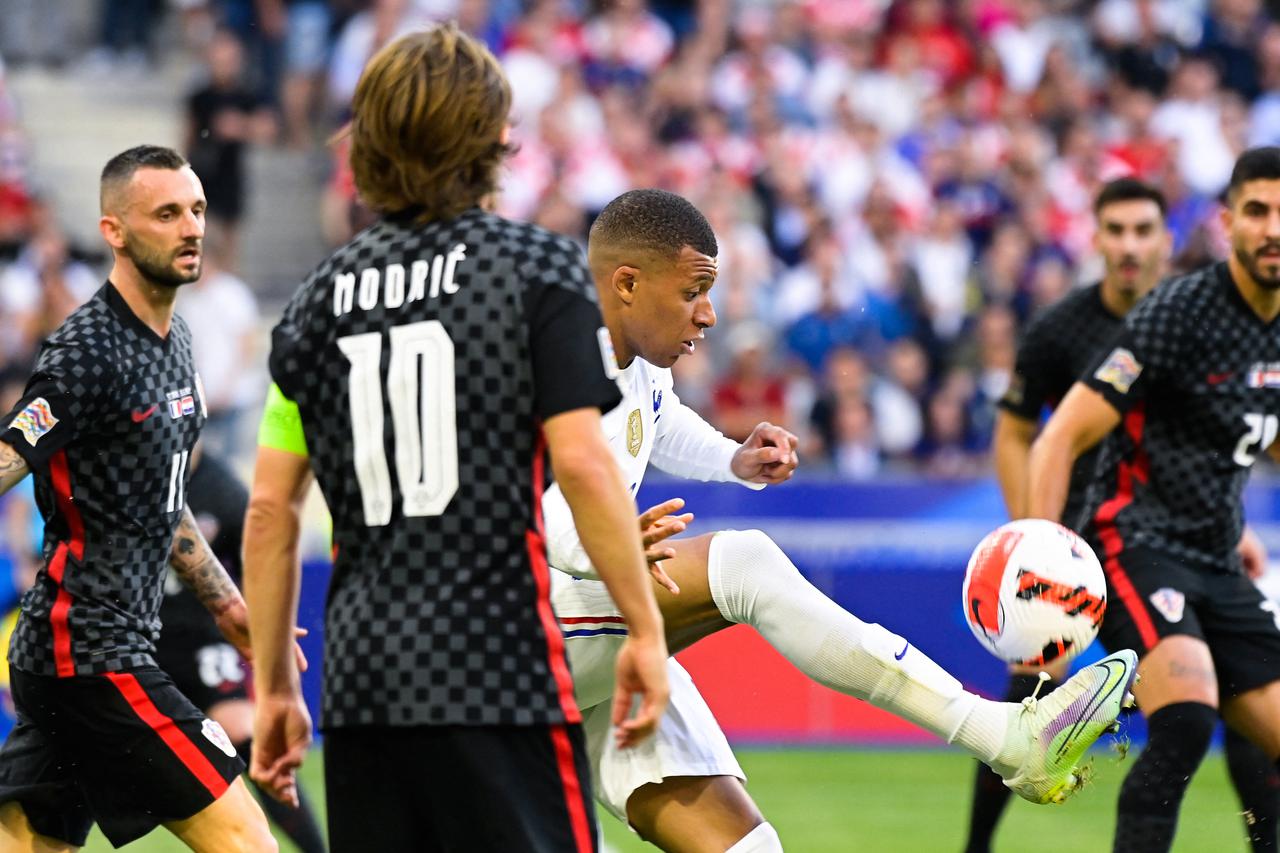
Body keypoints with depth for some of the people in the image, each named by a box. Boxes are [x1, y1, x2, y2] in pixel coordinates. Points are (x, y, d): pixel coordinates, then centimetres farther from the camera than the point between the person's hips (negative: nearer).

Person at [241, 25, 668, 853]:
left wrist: (274, 685, 17)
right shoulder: (538, 268, -2)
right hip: (500, 680, -5)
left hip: (362, 685, 5)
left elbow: (271, 507, 11)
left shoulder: (321, 297, 12)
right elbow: (581, 461, -11)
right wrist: (645, 628, -5)